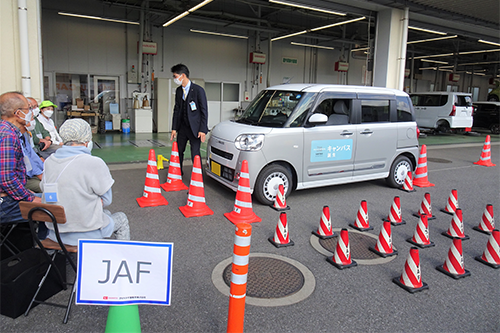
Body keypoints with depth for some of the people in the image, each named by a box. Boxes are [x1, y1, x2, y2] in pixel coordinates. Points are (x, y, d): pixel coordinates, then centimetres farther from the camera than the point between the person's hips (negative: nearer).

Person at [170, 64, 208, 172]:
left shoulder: (198, 90, -11)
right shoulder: (178, 91, 8)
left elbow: (204, 111, -11)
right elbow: (176, 110, 13)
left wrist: (202, 130, -15)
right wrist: (174, 128, 8)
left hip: (194, 128, -6)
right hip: (182, 127, 6)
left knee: (195, 155, -5)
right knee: (178, 152, 12)